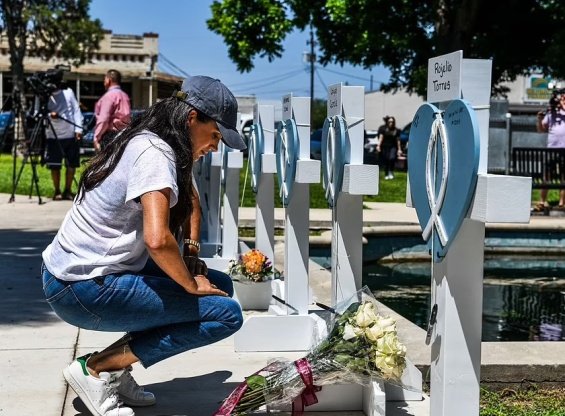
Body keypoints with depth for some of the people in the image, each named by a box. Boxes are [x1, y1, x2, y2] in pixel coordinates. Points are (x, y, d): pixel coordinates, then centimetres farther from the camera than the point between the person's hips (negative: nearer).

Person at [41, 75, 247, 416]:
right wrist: (191, 285, -13)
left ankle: (116, 373, 10)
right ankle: (96, 368, -7)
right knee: (227, 314, -11)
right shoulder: (155, 154, -18)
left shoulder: (144, 143, 11)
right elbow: (157, 239, -30)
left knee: (220, 285, 12)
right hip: (84, 290, -10)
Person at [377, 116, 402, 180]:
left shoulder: (396, 130, 8)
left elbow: (398, 140, 11)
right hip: (385, 147, 0)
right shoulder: (383, 129, 4)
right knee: (385, 161, -1)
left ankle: (391, 172, -6)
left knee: (392, 158, -23)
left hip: (393, 147, 0)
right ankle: (386, 174, 14)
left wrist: (399, 149, 9)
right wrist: (378, 145, -13)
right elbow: (381, 137, -1)